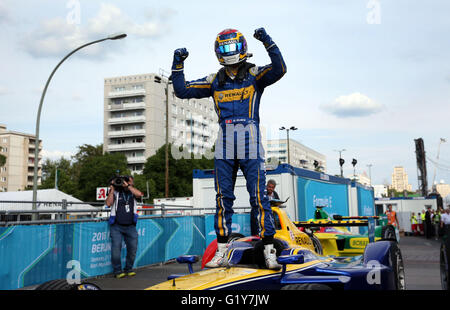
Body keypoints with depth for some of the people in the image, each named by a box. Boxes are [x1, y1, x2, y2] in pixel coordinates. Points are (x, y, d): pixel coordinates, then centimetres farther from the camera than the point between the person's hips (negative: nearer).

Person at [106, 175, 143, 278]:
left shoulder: (133, 192, 11)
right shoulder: (116, 192, 6)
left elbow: (139, 194, -12)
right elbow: (108, 203, -8)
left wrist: (127, 186, -12)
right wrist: (112, 190, -9)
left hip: (130, 226, 2)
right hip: (116, 226, -2)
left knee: (133, 248, 0)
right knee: (116, 248, -9)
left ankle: (128, 269, 15)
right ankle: (117, 271, 2)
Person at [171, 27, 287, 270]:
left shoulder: (255, 75, 6)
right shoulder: (214, 81, 15)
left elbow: (279, 69, -12)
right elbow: (182, 91, 13)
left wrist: (268, 42, -20)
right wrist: (177, 65, 4)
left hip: (250, 144, -3)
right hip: (224, 146, 3)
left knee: (259, 197, -5)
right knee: (223, 198, 6)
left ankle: (269, 251, 1)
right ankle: (221, 252, 14)